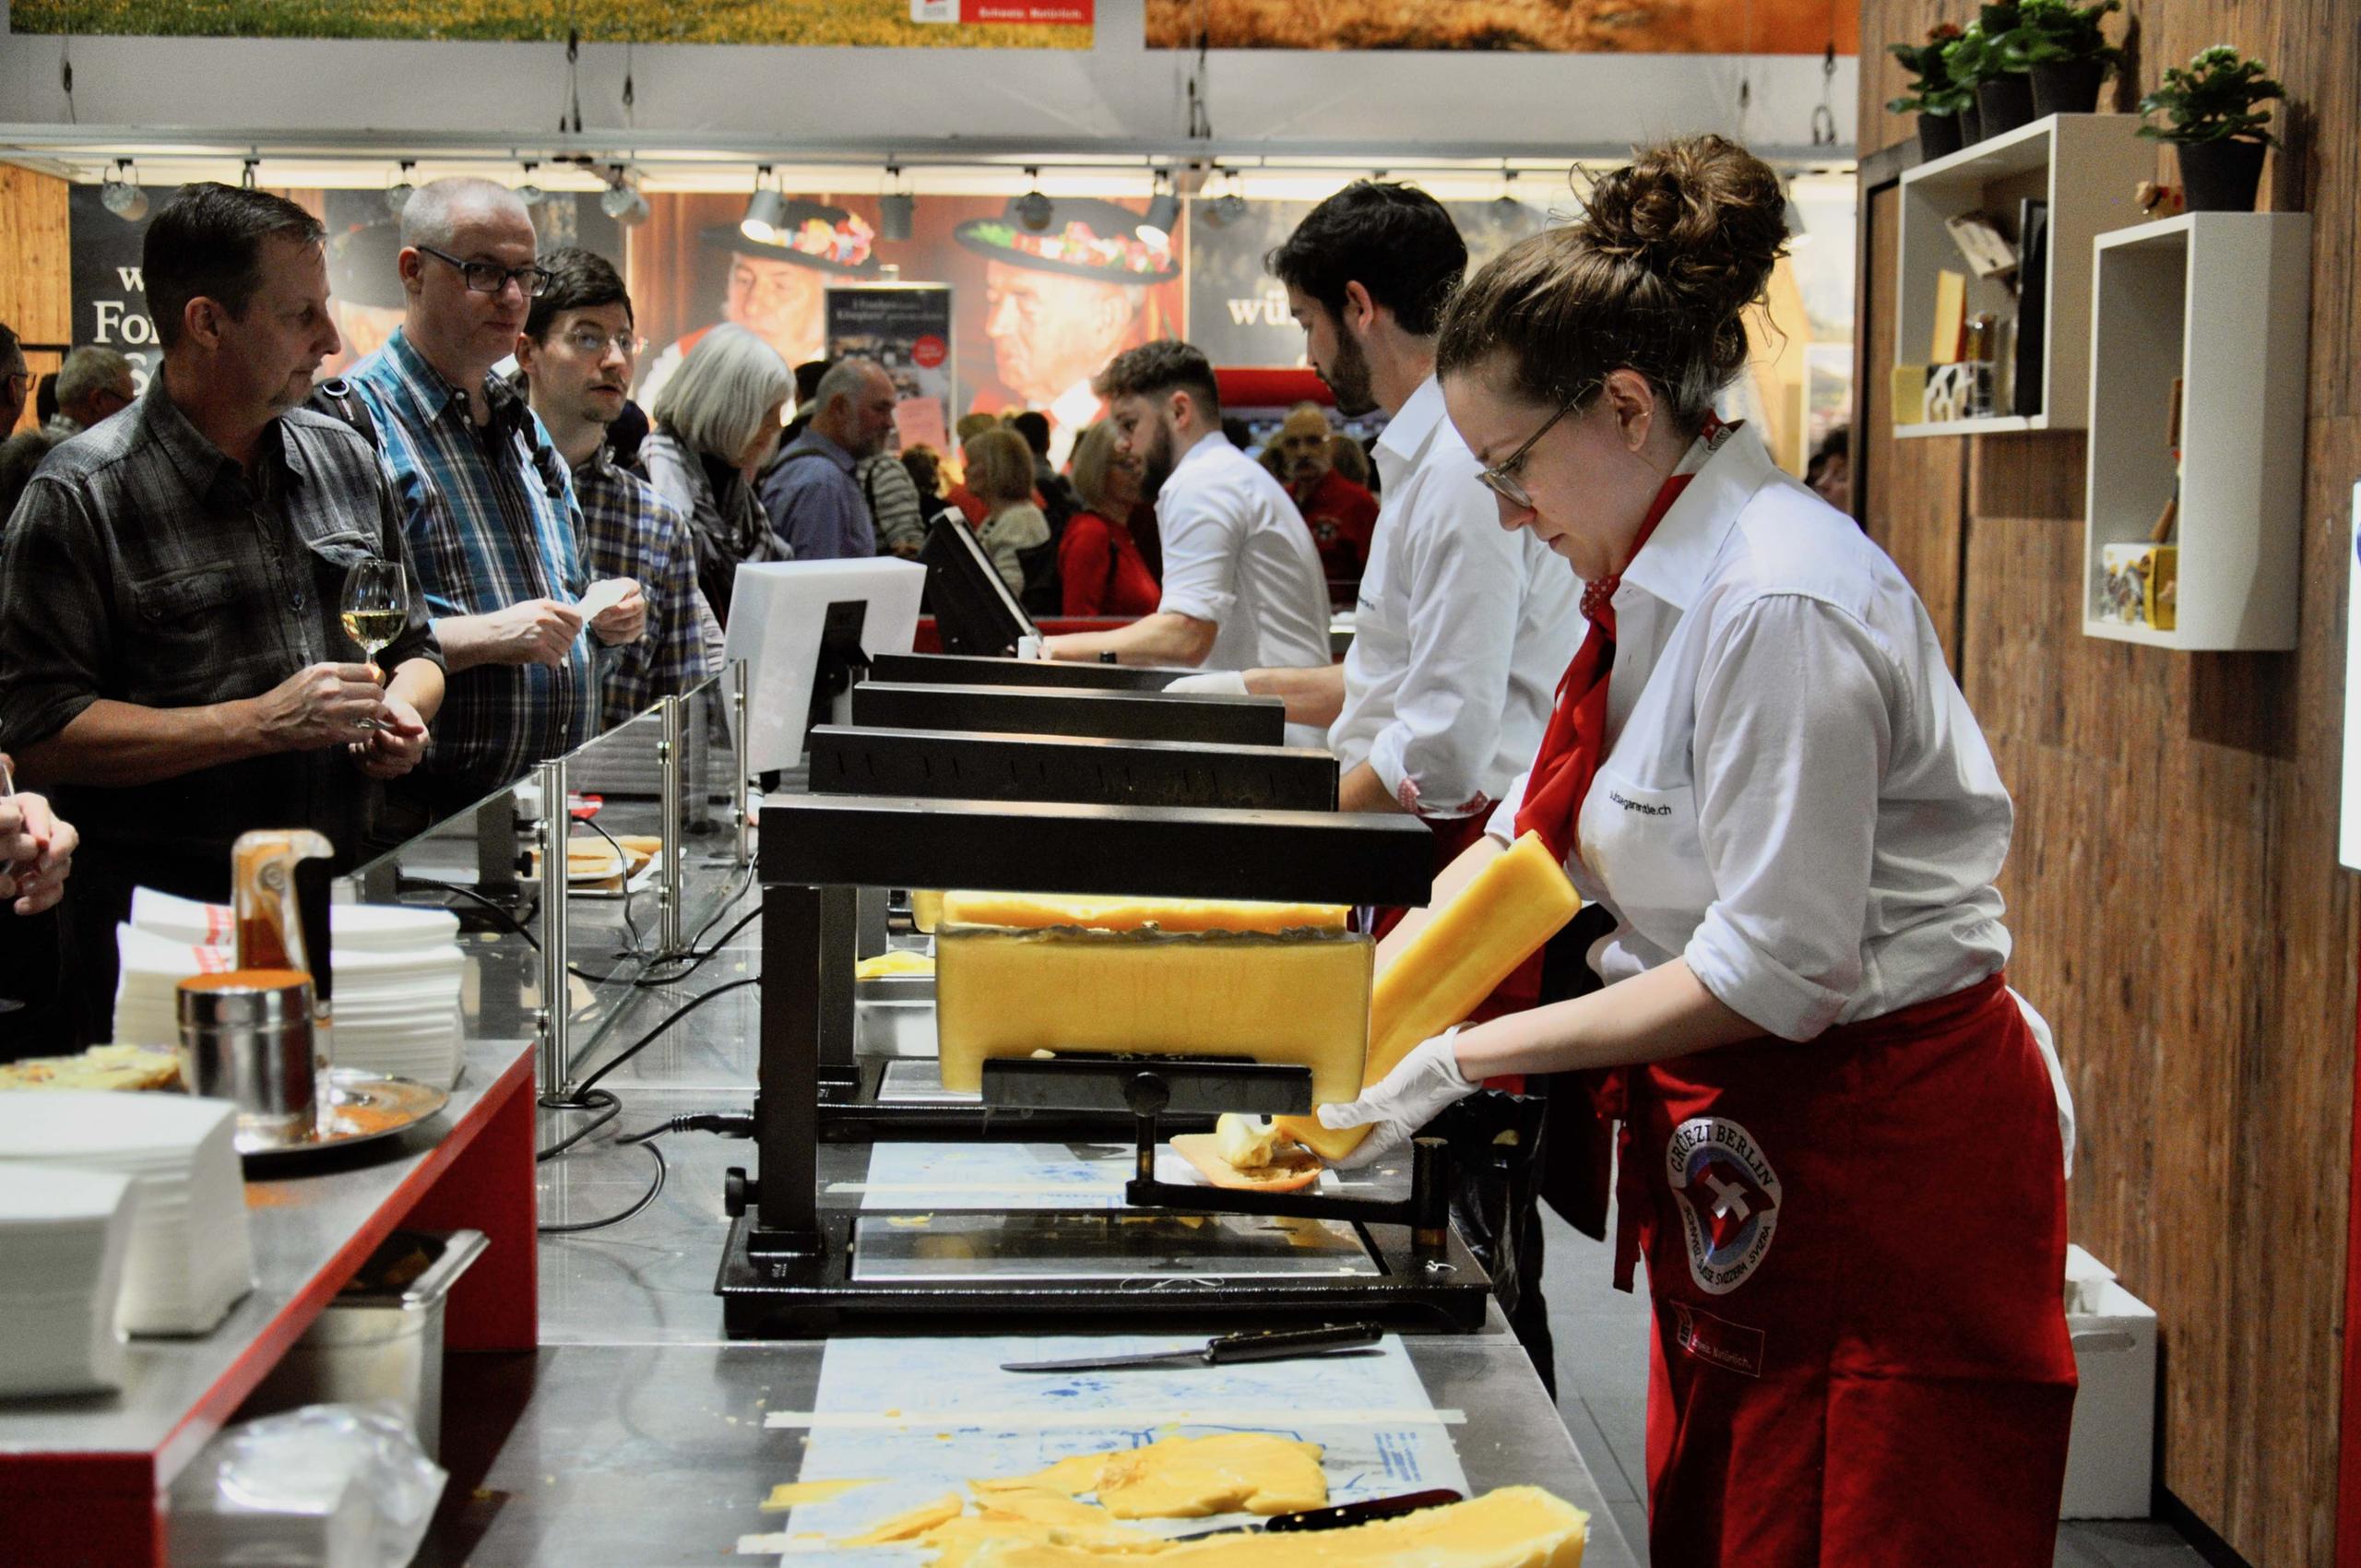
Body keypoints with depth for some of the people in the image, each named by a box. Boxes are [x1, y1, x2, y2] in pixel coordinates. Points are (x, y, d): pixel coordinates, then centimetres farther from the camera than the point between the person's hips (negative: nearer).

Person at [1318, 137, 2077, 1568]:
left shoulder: (1782, 603, -23)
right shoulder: (1663, 583, 8)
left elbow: (1772, 970, -24)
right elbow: (1534, 834, 16)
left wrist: (1469, 1058, -18)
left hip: (1890, 1155, -10)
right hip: (1744, 1156, 10)